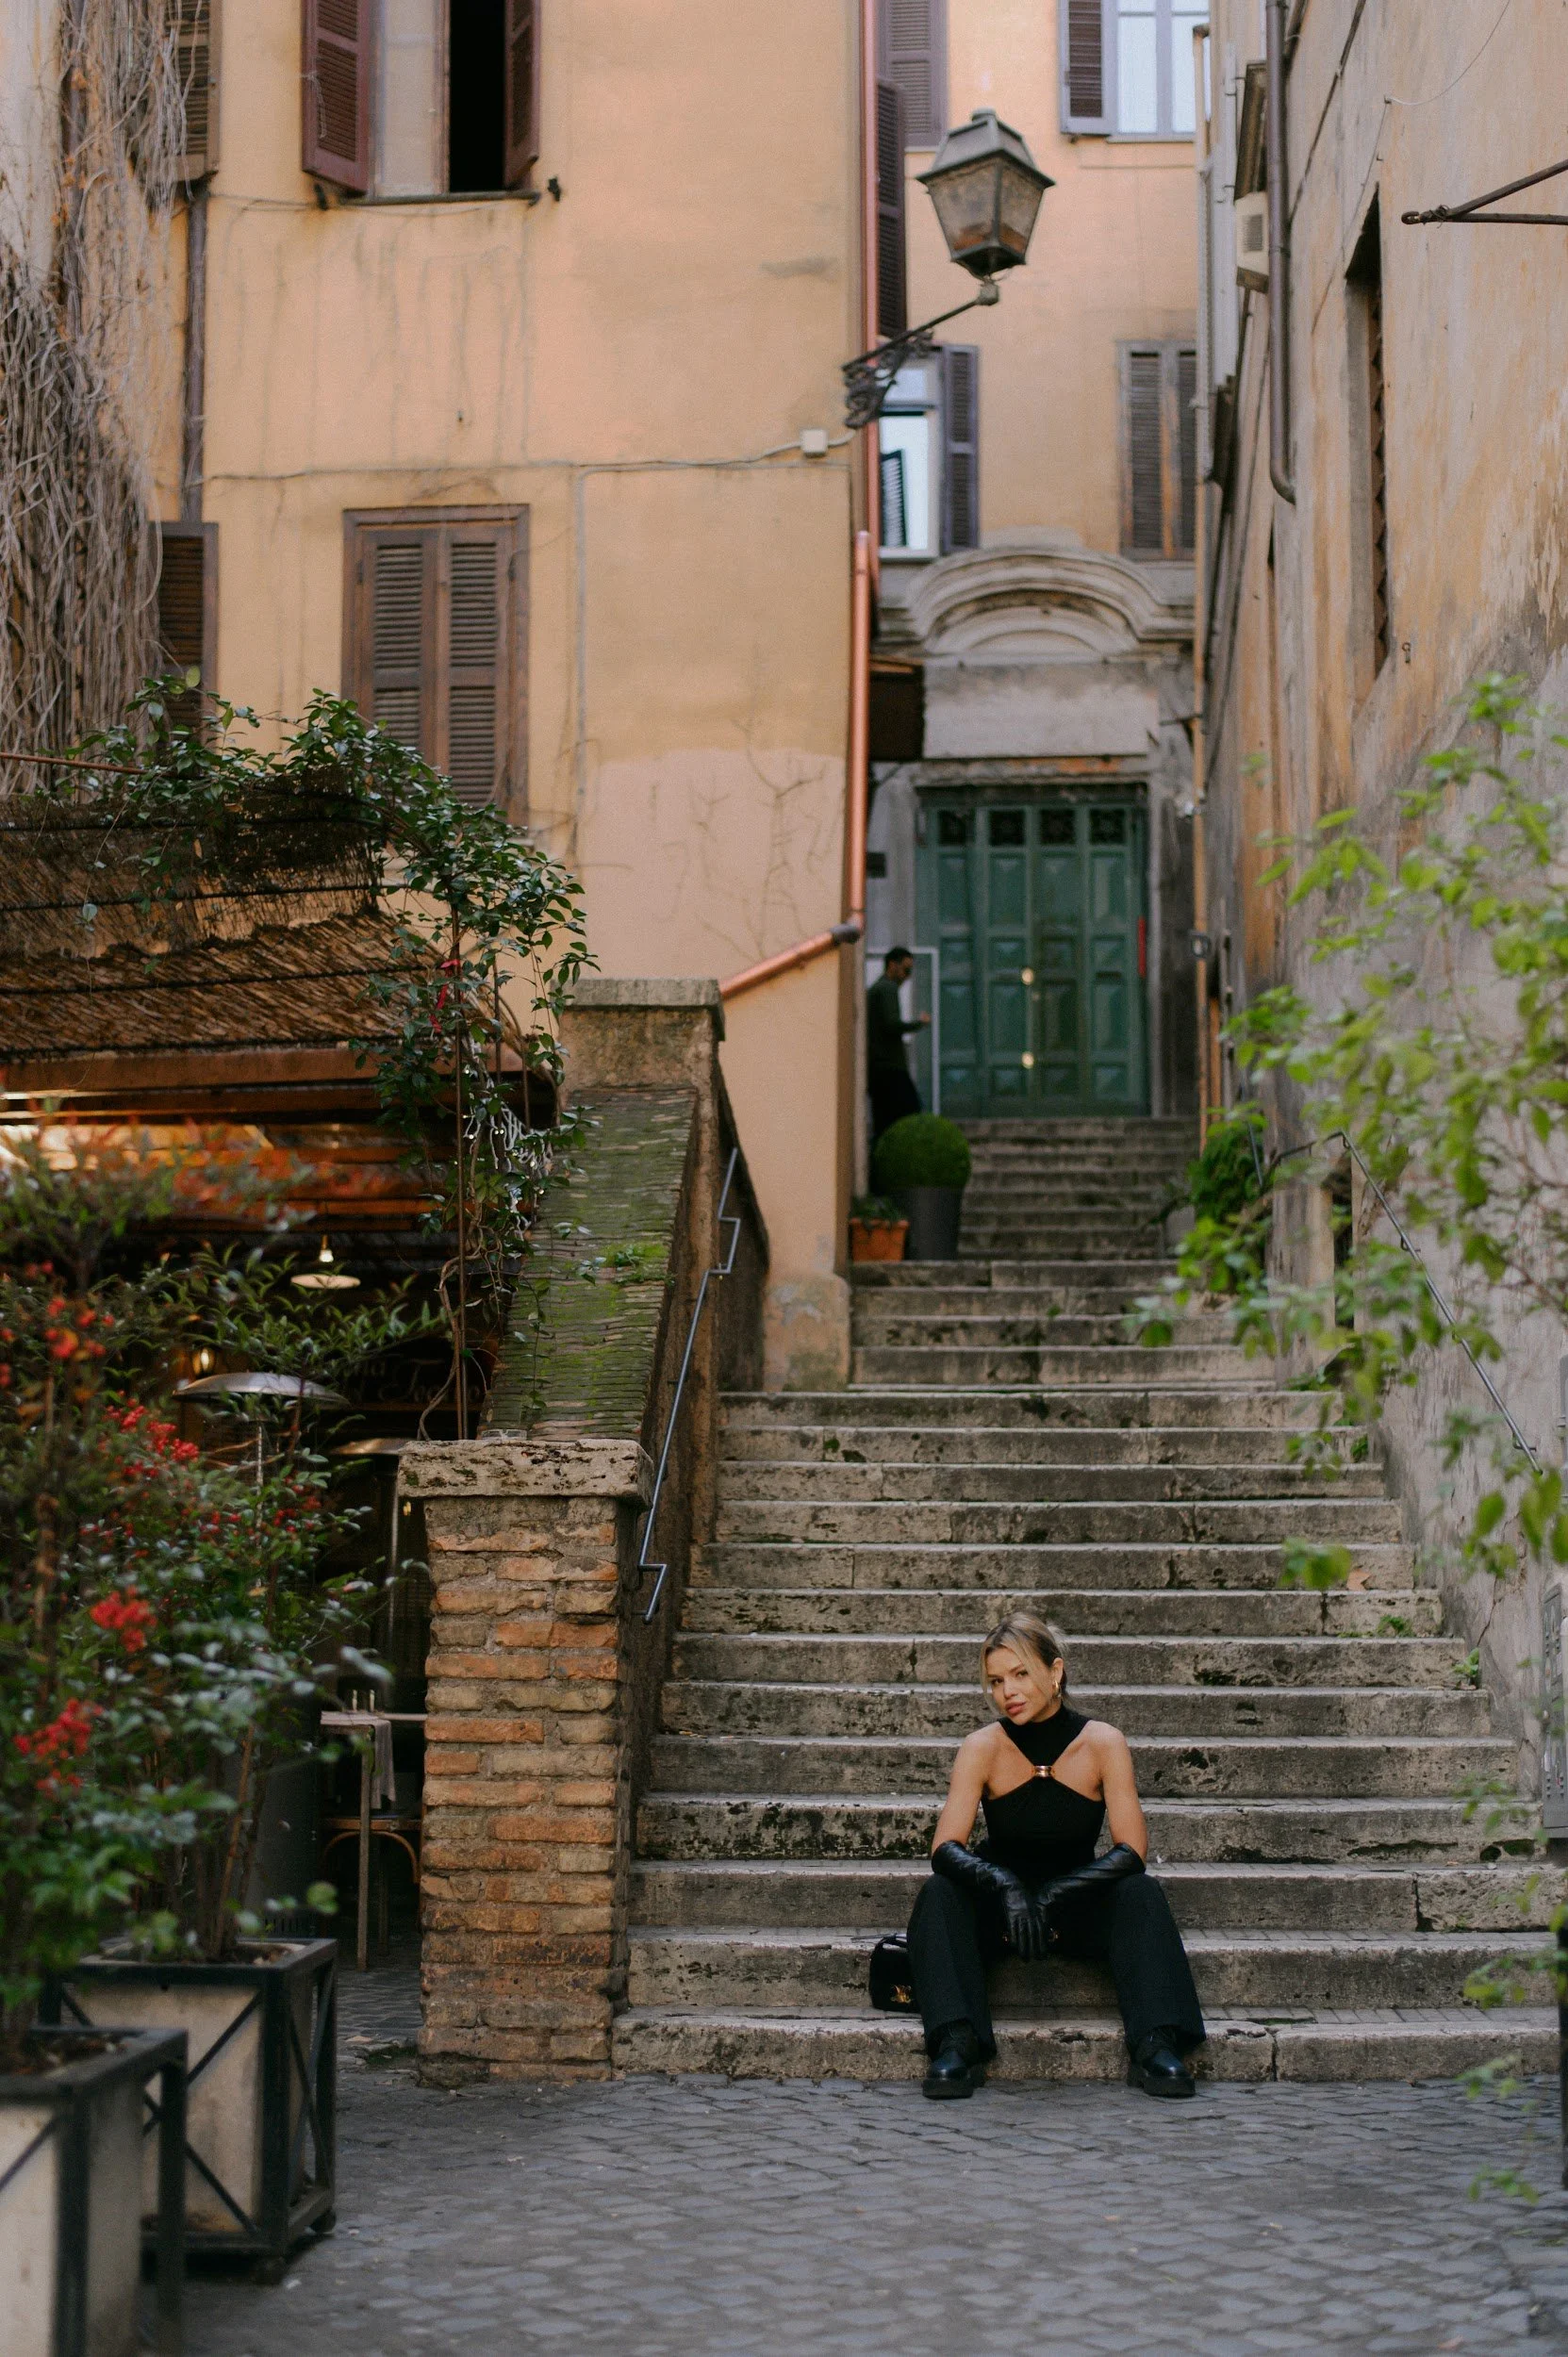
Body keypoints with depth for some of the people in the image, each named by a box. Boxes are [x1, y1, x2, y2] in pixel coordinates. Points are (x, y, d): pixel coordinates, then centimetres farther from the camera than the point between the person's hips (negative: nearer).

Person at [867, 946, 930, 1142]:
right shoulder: (888, 989, -7)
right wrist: (919, 1023, -5)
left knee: (882, 1127, 5)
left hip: (874, 1070, 10)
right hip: (891, 1069, -10)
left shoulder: (871, 991, 23)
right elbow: (892, 1024, -20)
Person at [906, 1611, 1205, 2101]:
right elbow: (945, 1849, -19)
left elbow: (1132, 1850, -17)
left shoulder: (1103, 1744, -11)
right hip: (999, 1909, 0)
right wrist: (1004, 1886, -40)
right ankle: (957, 2044, -40)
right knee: (939, 1893, -29)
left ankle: (1156, 2045, -37)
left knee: (1141, 1893, -29)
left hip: (1077, 1907, 0)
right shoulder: (983, 1748, -11)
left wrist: (1053, 1895, -30)